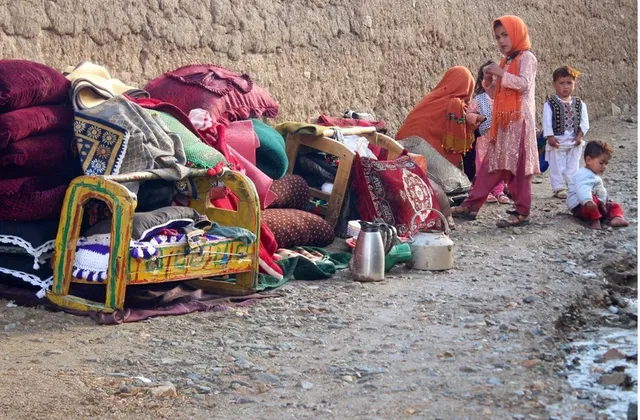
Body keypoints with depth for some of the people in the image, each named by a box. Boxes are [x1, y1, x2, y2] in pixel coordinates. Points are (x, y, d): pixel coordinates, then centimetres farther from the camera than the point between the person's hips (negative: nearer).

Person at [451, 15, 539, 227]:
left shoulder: (526, 57, -4)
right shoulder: (506, 61, 20)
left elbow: (524, 84, -20)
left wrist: (501, 74, -20)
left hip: (520, 121, -8)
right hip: (503, 122, 8)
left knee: (518, 166, -5)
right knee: (492, 165, 8)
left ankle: (522, 213, 0)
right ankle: (470, 206, 10)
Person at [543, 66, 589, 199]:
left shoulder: (580, 104, 5)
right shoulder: (549, 104, -5)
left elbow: (584, 122, 3)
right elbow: (547, 122, -10)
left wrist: (580, 135, -10)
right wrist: (550, 137, -19)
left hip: (574, 142, 3)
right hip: (557, 142, -3)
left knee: (573, 166, 8)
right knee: (557, 166, 1)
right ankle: (559, 188, 8)